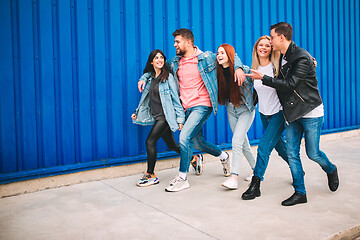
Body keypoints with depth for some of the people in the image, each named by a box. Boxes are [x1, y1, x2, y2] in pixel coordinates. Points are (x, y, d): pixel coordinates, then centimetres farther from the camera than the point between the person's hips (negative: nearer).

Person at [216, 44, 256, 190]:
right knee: (243, 142, 12)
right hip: (231, 109, 5)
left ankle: (234, 177, -11)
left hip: (245, 109, -5)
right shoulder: (218, 71, -3)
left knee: (237, 140, -16)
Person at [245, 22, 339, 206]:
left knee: (312, 153, 3)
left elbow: (289, 84, -25)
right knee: (292, 153, 2)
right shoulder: (282, 57, 7)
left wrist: (263, 78, -23)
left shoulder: (302, 58, -18)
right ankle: (300, 193, 11)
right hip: (292, 113, 7)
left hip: (311, 112, -7)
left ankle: (331, 170, 36)